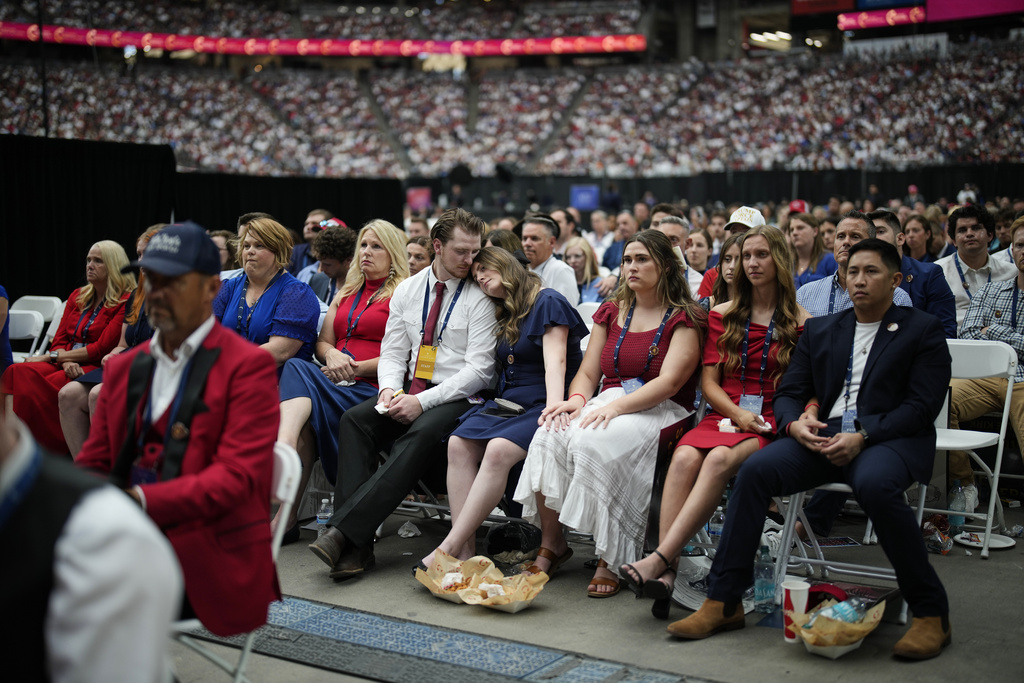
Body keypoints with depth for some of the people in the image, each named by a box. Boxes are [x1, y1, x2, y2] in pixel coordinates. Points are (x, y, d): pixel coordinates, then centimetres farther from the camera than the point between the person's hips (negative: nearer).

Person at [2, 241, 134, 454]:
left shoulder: (125, 302, -3)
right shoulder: (77, 297, 20)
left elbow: (101, 348, -10)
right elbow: (59, 339, 13)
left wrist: (54, 356, -9)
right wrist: (66, 362, -11)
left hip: (95, 368, -6)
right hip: (64, 363, 6)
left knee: (40, 387, -32)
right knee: (17, 373, -24)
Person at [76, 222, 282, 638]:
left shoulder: (248, 365, -2)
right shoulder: (123, 366, 20)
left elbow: (238, 475, -12)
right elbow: (93, 462, 20)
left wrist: (142, 501, -24)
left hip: (204, 558, -6)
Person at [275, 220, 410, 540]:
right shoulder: (346, 293, 28)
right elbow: (323, 342, 23)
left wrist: (355, 367, -10)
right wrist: (332, 355, -1)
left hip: (371, 388, -5)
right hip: (334, 382, 5)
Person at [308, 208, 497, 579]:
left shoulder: (478, 298, -2)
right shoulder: (407, 290, 13)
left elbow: (479, 369, -9)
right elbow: (393, 352, 14)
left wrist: (422, 401, -18)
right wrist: (389, 389, -9)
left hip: (455, 397, -4)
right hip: (408, 391, 5)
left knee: (421, 433, -36)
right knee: (354, 419, -23)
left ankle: (342, 530, -39)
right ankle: (356, 544, -31)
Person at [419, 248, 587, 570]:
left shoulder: (548, 302, -2)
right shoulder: (501, 315, 22)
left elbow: (555, 362, -15)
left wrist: (554, 410, -30)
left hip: (540, 406, -7)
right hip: (505, 404, 7)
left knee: (498, 449, -33)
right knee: (458, 443, -21)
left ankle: (451, 546, -34)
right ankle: (465, 549, -28)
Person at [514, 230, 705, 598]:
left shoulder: (684, 318, 0)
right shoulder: (611, 312, 18)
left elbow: (668, 383, -12)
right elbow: (587, 373, 15)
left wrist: (615, 407, -24)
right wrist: (577, 399, -9)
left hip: (659, 412, -5)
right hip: (608, 404, 5)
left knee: (594, 442, -35)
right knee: (551, 434, -25)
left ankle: (610, 560, -24)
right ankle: (551, 543, -14)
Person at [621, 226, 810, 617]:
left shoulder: (801, 324, 8)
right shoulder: (723, 316, 17)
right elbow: (709, 382, 11)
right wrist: (737, 413, -6)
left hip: (771, 425, -3)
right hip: (724, 417, 3)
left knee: (720, 459, -35)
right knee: (686, 456, -32)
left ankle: (658, 560, -43)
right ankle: (667, 573, -40)